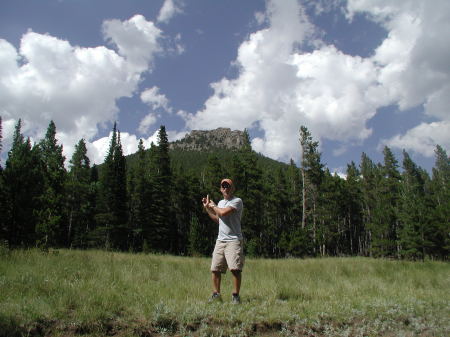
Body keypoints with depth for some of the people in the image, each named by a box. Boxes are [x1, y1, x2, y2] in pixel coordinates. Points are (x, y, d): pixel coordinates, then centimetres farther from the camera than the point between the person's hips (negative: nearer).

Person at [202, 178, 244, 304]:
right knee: (215, 269, 4)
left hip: (234, 240, -7)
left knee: (235, 268, -12)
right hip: (220, 240, 7)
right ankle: (216, 295, 16)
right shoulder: (220, 203, 19)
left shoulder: (237, 201, -5)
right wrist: (207, 208, 25)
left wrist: (213, 206, 0)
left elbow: (223, 212, -19)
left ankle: (235, 295, 0)